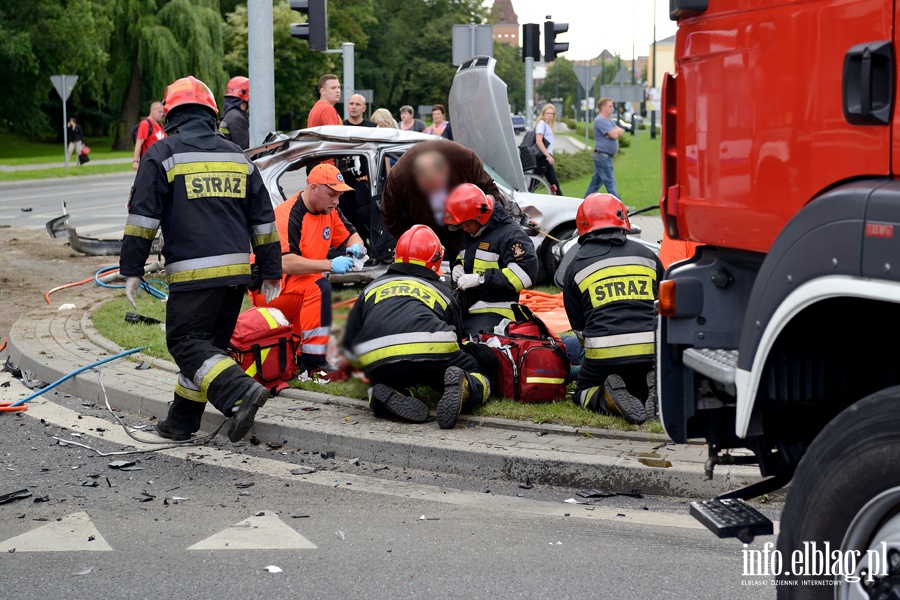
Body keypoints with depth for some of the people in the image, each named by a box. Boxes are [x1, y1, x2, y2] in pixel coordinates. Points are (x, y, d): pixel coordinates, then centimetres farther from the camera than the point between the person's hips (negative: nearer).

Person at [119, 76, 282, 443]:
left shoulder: (162, 155, 0)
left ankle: (241, 392, -25)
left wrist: (132, 270, -1)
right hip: (236, 270, 6)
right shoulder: (237, 156, 16)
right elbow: (263, 219, 17)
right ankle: (182, 423, 20)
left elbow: (143, 218, -5)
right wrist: (271, 271, 21)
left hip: (193, 272, -6)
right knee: (209, 343, 14)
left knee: (186, 342, -3)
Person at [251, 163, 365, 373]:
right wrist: (329, 265, -34)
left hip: (295, 288, 10)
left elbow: (351, 236, 14)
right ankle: (313, 362, -30)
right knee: (319, 288, -29)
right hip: (268, 290, -10)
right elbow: (285, 263, -31)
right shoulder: (288, 215, -22)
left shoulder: (329, 211, 4)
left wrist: (356, 247, -11)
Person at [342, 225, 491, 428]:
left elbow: (350, 347, 35)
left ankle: (393, 397, -4)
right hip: (431, 350, -1)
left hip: (378, 364, 1)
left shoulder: (373, 287, 32)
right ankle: (461, 388, -15)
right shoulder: (442, 291, 30)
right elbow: (457, 340, 41)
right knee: (478, 381, 21)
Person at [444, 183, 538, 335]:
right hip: (464, 311, 9)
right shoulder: (469, 234, 20)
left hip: (493, 314, -9)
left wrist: (480, 279, -21)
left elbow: (525, 273, -21)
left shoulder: (511, 235, -9)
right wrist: (458, 268, 12)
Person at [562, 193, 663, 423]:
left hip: (604, 353, -2)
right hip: (651, 352, 2)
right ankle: (655, 393, -6)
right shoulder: (646, 255, 14)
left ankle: (609, 399, -10)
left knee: (584, 393, 25)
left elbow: (579, 327, 14)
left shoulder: (576, 266, 8)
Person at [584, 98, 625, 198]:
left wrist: (615, 131, -11)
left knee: (596, 182, 12)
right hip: (603, 155, -10)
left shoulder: (608, 121, 18)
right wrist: (616, 131, 1)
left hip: (604, 156, 10)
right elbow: (614, 135, -21)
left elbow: (621, 131, 10)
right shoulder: (600, 120, -14)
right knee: (610, 182, -7)